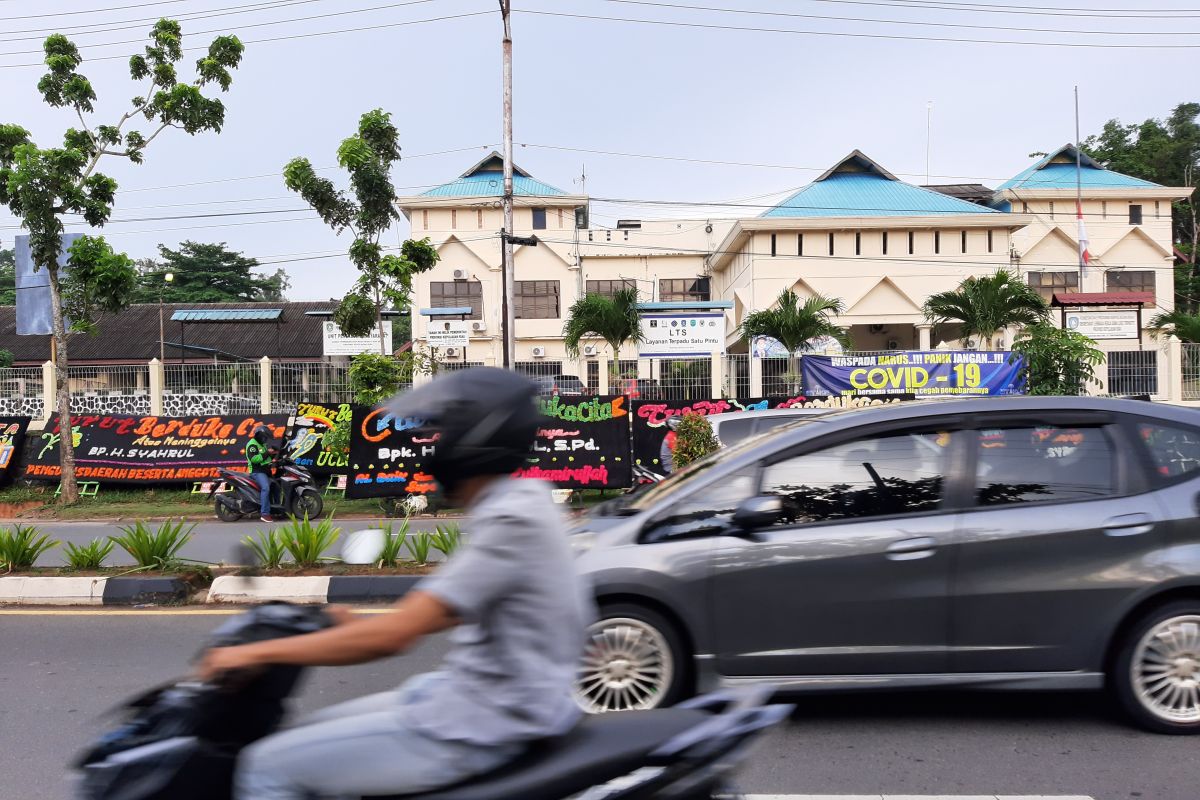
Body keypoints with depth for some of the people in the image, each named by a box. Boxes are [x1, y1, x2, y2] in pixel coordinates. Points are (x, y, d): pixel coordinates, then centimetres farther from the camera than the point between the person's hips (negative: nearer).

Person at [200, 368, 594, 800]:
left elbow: (395, 634, -26)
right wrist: (360, 625, 19)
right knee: (316, 733, 20)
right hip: (486, 696, 10)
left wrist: (257, 651, -18)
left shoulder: (512, 519, -23)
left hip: (479, 725, -10)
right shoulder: (522, 499, 7)